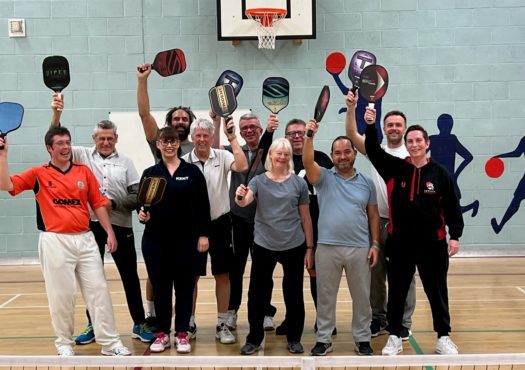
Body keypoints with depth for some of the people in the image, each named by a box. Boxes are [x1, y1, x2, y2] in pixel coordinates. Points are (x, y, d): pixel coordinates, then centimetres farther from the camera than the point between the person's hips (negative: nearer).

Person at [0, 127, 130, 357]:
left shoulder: (84, 171, 8)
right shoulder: (38, 174, 2)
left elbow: (98, 203, 10)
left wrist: (109, 233, 5)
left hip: (85, 239, 3)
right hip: (55, 241, -2)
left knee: (98, 290, 2)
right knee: (61, 294, 3)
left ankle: (110, 342, 10)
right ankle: (64, 344, 20)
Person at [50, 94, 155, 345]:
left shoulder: (125, 163, 4)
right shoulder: (83, 156, 6)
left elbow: (137, 196, 0)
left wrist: (114, 204, -15)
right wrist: (56, 114, -19)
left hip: (120, 225, 0)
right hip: (90, 225, 1)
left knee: (130, 277, 6)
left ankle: (140, 325, 16)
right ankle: (93, 326, 23)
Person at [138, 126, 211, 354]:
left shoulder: (192, 172, 2)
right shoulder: (149, 173, 7)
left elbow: (202, 205, 1)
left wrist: (203, 234, -3)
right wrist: (142, 213, -13)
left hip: (186, 238, -1)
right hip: (156, 239, 1)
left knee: (184, 286, 5)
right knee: (160, 286, 7)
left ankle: (182, 333, 15)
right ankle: (162, 333, 19)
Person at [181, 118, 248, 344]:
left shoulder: (222, 157, -3)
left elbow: (242, 167, -22)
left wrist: (232, 138, -19)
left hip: (219, 223, 0)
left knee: (222, 275, 6)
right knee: (191, 276, 9)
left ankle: (222, 325, 17)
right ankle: (189, 323, 22)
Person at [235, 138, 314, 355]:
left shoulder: (298, 183, 0)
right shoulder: (258, 181, -1)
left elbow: (305, 218, 4)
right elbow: (244, 202, -19)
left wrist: (310, 247, 2)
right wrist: (240, 196, -42)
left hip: (294, 246, 0)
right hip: (264, 246, 0)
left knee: (294, 293, 10)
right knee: (258, 293, 5)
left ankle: (294, 339, 25)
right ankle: (254, 339, 19)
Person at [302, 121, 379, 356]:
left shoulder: (366, 183, 8)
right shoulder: (324, 178, 3)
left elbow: (373, 216, 9)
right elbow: (307, 162, -17)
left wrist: (375, 244, 3)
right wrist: (310, 136, -28)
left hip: (360, 248, 1)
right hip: (327, 247, -1)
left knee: (362, 297, 10)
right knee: (325, 296, 8)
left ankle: (362, 339, 24)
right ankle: (323, 339, 20)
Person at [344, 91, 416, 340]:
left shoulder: (411, 156, 0)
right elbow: (352, 134, -4)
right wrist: (351, 108, -17)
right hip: (376, 221, 3)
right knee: (375, 274, 11)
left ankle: (403, 323, 14)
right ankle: (378, 319, 24)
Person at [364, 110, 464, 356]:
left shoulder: (439, 173, -2)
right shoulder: (395, 168, 0)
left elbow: (452, 207, 0)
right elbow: (372, 150, -9)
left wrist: (455, 236, -8)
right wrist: (370, 126, -24)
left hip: (432, 243, 0)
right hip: (399, 243, 1)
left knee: (437, 292, 10)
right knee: (397, 292, 10)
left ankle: (443, 337, 26)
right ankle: (394, 337, 24)